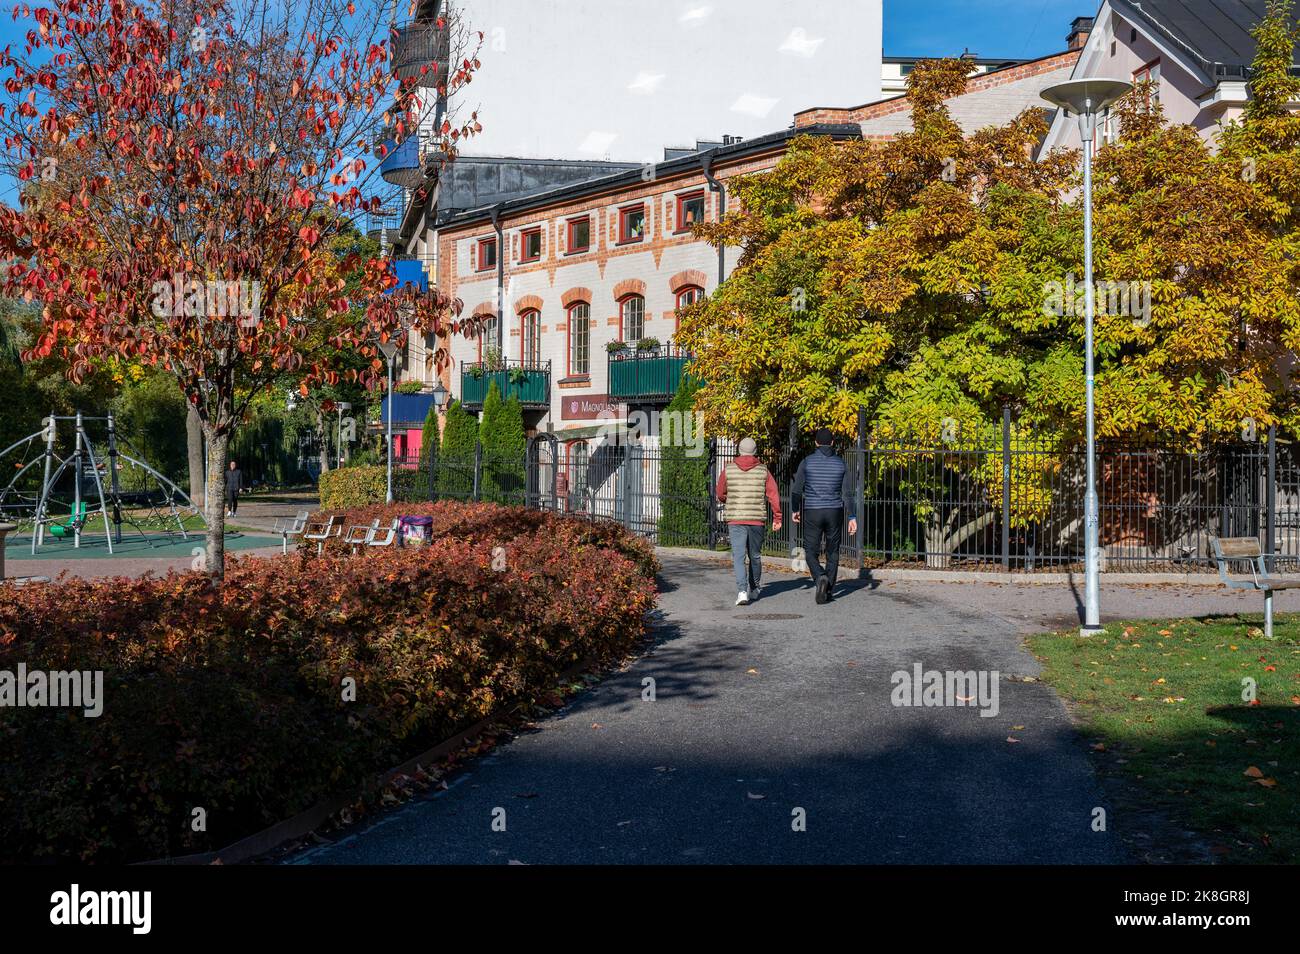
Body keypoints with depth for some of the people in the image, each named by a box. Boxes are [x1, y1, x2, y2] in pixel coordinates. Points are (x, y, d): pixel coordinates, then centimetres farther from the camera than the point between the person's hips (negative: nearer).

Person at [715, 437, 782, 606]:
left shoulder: (728, 470, 1)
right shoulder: (763, 471, 1)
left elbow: (720, 494, 10)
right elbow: (773, 495, -3)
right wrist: (777, 517, 3)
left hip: (735, 520, -1)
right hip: (757, 520, 1)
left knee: (739, 557, -3)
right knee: (755, 556, 17)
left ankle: (742, 591, -19)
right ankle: (753, 590, 30)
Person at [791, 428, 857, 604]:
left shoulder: (807, 462, -4)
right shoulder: (840, 463, 1)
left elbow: (797, 490, 0)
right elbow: (847, 493, -1)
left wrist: (795, 510, 16)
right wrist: (852, 517, 2)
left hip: (812, 513, -2)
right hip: (835, 512, 2)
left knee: (811, 552, 6)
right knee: (832, 553, 13)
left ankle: (820, 577, -22)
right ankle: (829, 591, 12)